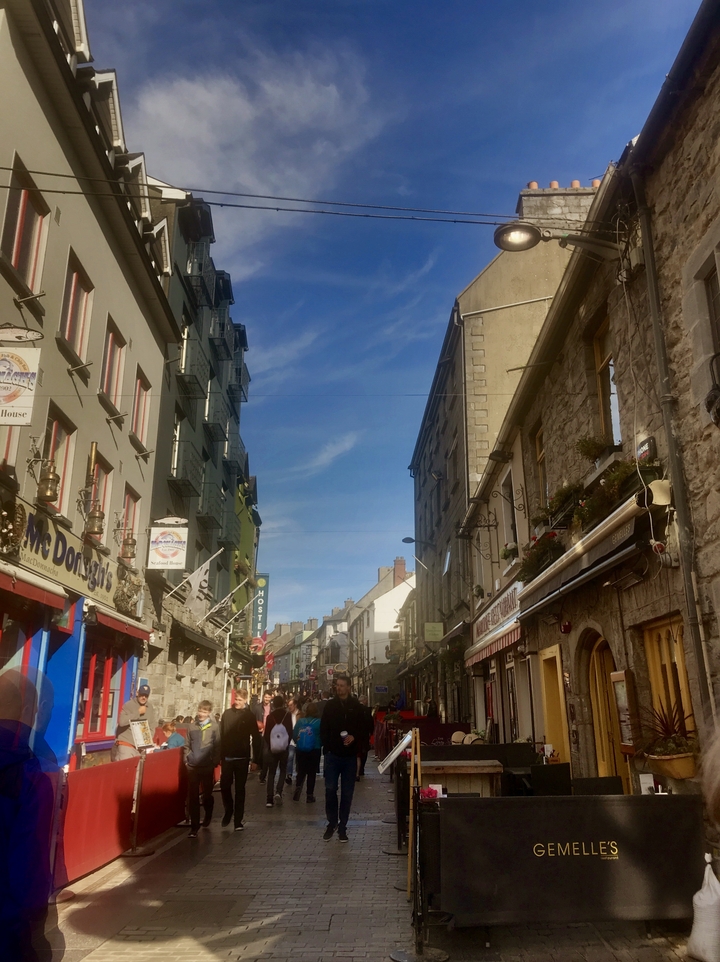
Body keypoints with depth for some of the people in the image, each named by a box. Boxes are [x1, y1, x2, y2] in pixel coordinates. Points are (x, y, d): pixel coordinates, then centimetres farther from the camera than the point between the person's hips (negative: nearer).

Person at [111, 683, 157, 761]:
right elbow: (121, 721, -23)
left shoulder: (150, 708, 8)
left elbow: (153, 725, 12)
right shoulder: (128, 705, -8)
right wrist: (138, 712, -19)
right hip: (126, 744, -5)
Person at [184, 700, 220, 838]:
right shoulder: (192, 727, 5)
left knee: (207, 794, 13)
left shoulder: (214, 727, -3)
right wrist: (187, 759, 1)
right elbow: (187, 745, 10)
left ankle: (207, 817, 39)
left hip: (207, 766, -2)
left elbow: (217, 747, -4)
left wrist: (215, 762, -9)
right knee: (192, 797, 0)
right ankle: (194, 826, 7)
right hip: (192, 766, 2)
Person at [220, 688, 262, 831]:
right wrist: (219, 755, 1)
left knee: (240, 789, 4)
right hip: (227, 757, 2)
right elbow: (221, 735, 4)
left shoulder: (250, 716, -4)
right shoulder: (227, 713, 2)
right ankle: (228, 810, 30)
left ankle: (238, 820, 12)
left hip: (242, 758, -2)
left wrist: (255, 760, -7)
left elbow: (256, 739, -3)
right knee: (224, 786, 4)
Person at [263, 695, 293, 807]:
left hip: (272, 748, 1)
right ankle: (278, 792, -7)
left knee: (271, 773, 9)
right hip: (284, 748, -1)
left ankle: (269, 800, 2)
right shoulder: (287, 715, -6)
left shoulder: (270, 716, -4)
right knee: (282, 771, 15)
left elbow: (266, 733, -2)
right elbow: (290, 732, -6)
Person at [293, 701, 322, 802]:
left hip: (300, 750, 2)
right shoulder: (319, 722, -13)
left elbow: (294, 735, 0)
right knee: (312, 773, 10)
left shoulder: (300, 721, -5)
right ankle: (310, 795, 12)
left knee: (301, 772, 16)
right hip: (314, 751, -2)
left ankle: (298, 788, -7)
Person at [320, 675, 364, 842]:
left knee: (347, 793, 5)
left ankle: (342, 827, 16)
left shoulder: (356, 706, 2)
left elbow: (363, 727, 4)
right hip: (332, 754, 0)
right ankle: (332, 823, 17)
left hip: (350, 755, 0)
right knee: (330, 789, -1)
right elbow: (323, 728, 4)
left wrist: (354, 737, -14)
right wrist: (326, 746, -6)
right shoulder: (330, 705, 3)